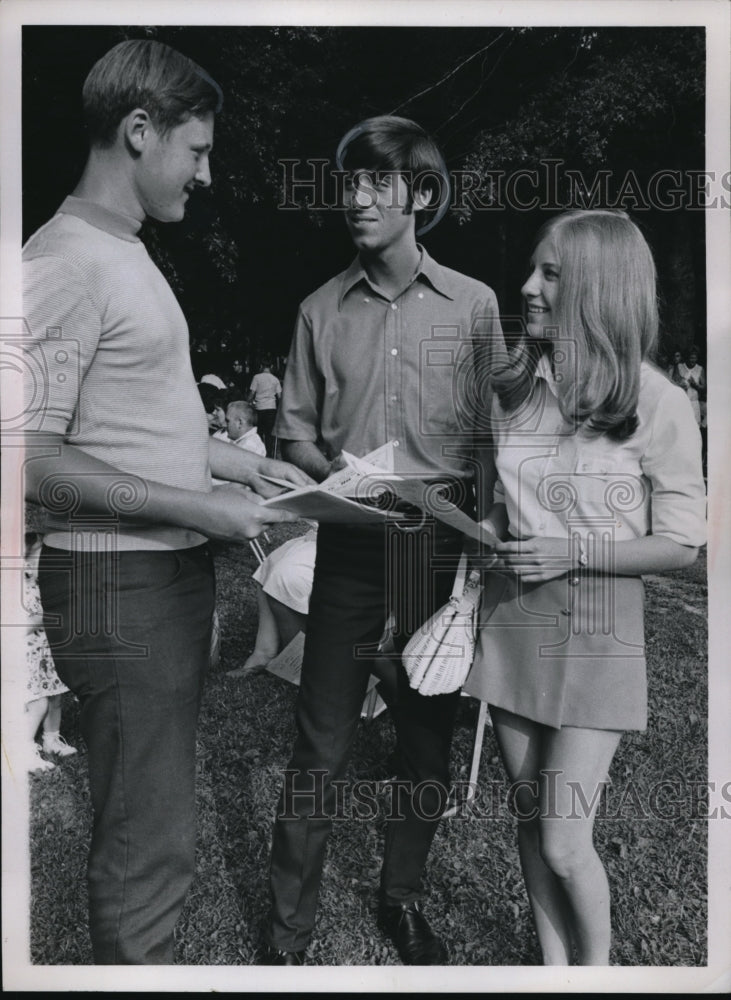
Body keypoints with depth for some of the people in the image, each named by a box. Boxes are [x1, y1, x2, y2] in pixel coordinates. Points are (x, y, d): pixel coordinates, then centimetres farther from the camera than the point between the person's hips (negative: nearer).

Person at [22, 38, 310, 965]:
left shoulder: (126, 251, 15)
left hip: (171, 574, 9)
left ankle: (146, 954, 37)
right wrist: (196, 507, -20)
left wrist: (245, 463, 12)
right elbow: (32, 457, -20)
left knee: (154, 818, 20)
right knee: (146, 842, 2)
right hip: (119, 584, -9)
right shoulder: (67, 261, -15)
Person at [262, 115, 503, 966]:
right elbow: (294, 431, 8)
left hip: (444, 542, 1)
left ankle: (403, 899, 34)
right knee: (321, 742, 3)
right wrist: (333, 472, -12)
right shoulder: (322, 309, 5)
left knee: (428, 731, 12)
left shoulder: (474, 304, 3)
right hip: (350, 543, 0)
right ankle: (286, 935, 19)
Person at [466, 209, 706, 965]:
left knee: (564, 841, -1)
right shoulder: (511, 388, 3)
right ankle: (553, 965, 37)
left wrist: (577, 552, -19)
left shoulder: (653, 400, -11)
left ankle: (597, 967, 29)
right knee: (530, 820, 15)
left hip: (596, 631, -4)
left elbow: (681, 545, -7)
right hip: (510, 621, 5)